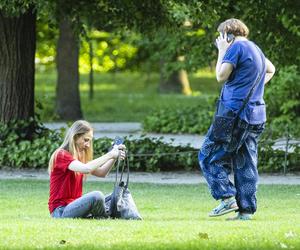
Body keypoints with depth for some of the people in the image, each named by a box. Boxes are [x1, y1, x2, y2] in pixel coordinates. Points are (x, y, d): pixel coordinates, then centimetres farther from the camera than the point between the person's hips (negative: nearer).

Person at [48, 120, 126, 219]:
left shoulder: (80, 156, 16)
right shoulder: (61, 155, -12)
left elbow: (101, 173, 11)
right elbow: (86, 169, -29)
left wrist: (114, 157, -5)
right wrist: (110, 155, -24)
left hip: (74, 205, 9)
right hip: (60, 210, -9)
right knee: (96, 196, -30)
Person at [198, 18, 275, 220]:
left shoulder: (237, 47, -9)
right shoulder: (256, 49, 18)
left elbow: (221, 76, -10)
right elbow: (270, 70, 36)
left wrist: (222, 51, 0)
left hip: (236, 111, -8)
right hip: (256, 116, 8)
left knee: (208, 156, -2)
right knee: (246, 163, 9)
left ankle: (227, 198, -13)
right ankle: (246, 209, 5)